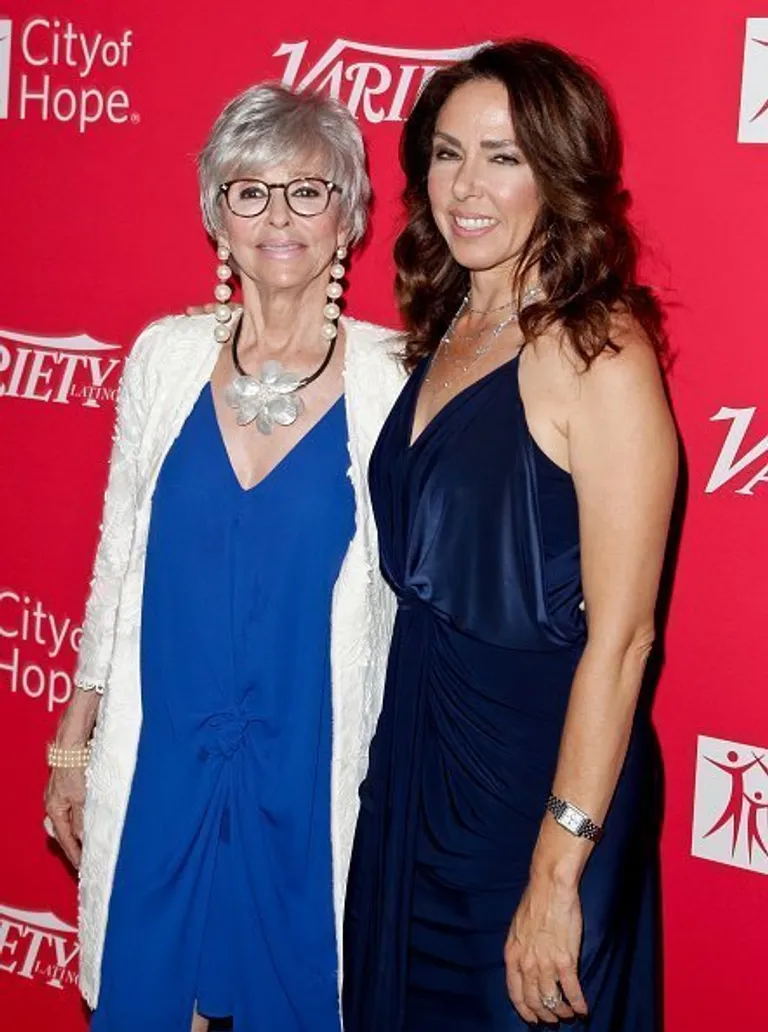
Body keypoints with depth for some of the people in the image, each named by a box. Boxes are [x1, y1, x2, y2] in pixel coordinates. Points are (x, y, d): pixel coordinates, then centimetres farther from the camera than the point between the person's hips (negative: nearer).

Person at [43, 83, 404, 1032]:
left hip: (311, 775, -2)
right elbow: (119, 559, 7)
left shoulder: (390, 379, -9)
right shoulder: (167, 356, -1)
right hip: (156, 763, 2)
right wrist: (71, 741, 9)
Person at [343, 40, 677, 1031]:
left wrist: (559, 874, -21)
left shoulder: (597, 353, -18)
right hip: (412, 763, 7)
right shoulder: (444, 333, 5)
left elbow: (619, 636, -21)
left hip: (536, 777, -7)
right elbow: (420, 567, 9)